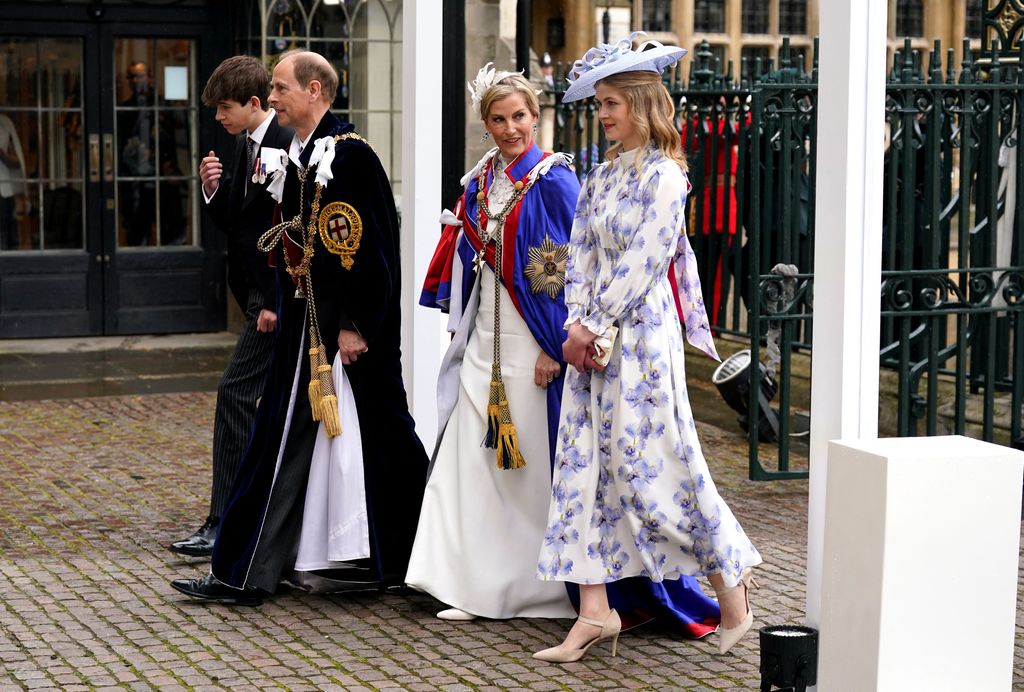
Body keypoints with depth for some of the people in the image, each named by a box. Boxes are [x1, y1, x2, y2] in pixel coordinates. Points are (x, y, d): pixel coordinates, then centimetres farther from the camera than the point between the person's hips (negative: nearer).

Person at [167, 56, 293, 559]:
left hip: (278, 296, -10)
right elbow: (234, 221, 17)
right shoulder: (246, 146, 13)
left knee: (236, 393, -12)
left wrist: (275, 303, -20)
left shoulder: (287, 145, -16)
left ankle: (224, 526, -10)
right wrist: (213, 190, -3)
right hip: (258, 293, 10)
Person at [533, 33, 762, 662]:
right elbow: (581, 255, 10)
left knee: (652, 465, -3)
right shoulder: (604, 175, 13)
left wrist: (593, 327, -13)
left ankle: (730, 576, 17)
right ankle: (595, 610, 6)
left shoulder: (662, 176, -10)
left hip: (641, 335, -8)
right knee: (585, 464, 3)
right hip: (594, 338, 8)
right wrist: (577, 324, -4)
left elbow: (642, 266, -15)